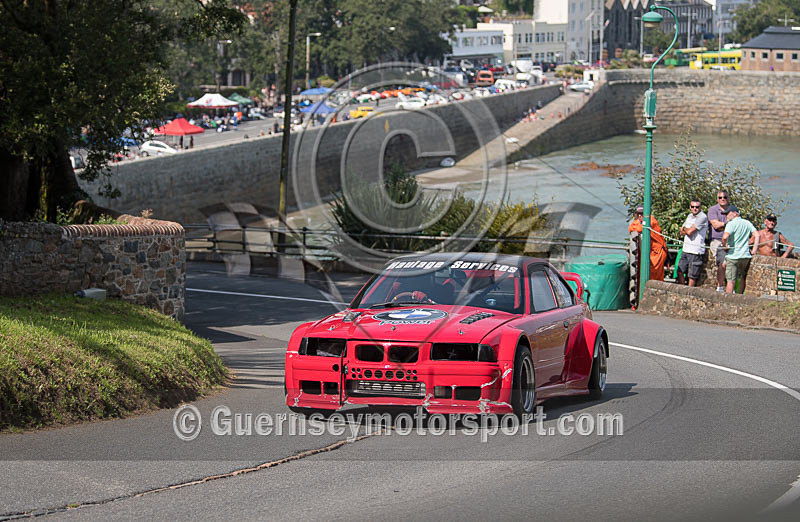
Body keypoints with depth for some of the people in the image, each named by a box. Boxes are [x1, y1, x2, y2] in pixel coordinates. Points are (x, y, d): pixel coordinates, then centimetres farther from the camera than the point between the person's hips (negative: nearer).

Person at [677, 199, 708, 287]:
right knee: (680, 272, 12)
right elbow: (681, 232, 14)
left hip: (696, 251, -8)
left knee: (692, 276, -1)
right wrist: (687, 231, -7)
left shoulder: (702, 217, -13)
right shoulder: (690, 216, 14)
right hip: (686, 249, 8)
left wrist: (684, 229, 4)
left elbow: (690, 231, -18)